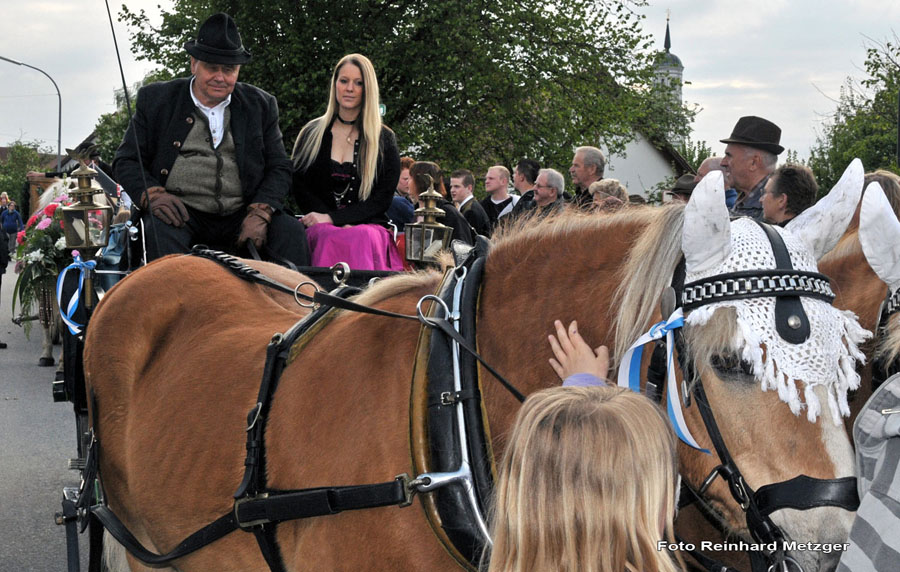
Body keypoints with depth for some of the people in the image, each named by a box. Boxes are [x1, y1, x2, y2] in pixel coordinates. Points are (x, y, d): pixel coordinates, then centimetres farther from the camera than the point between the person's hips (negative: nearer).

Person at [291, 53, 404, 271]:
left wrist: (332, 218, -11)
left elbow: (383, 197, 3)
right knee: (333, 237, -35)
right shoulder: (312, 133, 14)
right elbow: (299, 186, 7)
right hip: (321, 229, 1)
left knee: (363, 238, -36)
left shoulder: (385, 139, 11)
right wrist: (341, 225, -9)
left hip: (369, 226, 0)